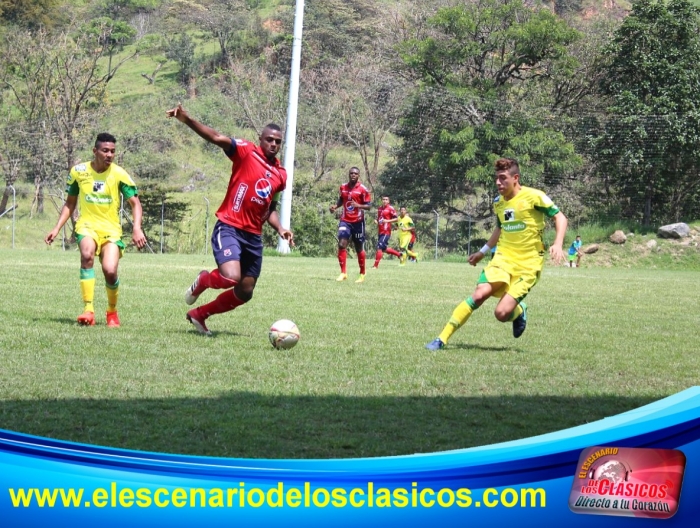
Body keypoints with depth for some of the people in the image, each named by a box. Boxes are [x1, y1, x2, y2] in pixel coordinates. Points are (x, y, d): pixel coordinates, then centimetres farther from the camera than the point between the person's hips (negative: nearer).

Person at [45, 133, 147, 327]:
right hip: (87, 224, 0)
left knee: (110, 270, -20)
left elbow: (135, 203, -3)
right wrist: (57, 228, 6)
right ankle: (88, 310, -30)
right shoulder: (78, 171, 1)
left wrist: (137, 229, -19)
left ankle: (112, 311, 12)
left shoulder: (119, 174, -4)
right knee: (87, 254, -33)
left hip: (111, 228, 0)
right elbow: (70, 203, 14)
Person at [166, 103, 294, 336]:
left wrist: (280, 229, 6)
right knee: (231, 278, -27)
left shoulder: (280, 174, 13)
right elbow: (217, 138, -19)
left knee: (244, 293, 8)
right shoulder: (246, 152, -4)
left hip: (254, 236, 7)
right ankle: (202, 280, 10)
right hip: (229, 228, -7)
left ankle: (199, 314, 31)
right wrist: (188, 120, -33)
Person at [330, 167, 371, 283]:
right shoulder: (343, 187, 6)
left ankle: (362, 274, 22)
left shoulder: (363, 189, -8)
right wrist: (335, 206, 1)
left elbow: (368, 206, -8)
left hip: (358, 222, -3)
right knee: (341, 244, -14)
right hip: (345, 221, 3)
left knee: (359, 248, 7)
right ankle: (343, 273, -9)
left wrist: (358, 205, -26)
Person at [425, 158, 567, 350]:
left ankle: (519, 312, 21)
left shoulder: (534, 197, -11)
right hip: (503, 257, 5)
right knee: (479, 295, -20)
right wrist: (483, 251, 27)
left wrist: (558, 244, -20)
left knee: (501, 313, -17)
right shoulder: (498, 202, 9)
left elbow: (560, 218, -5)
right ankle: (442, 339, -16)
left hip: (528, 264, -5)